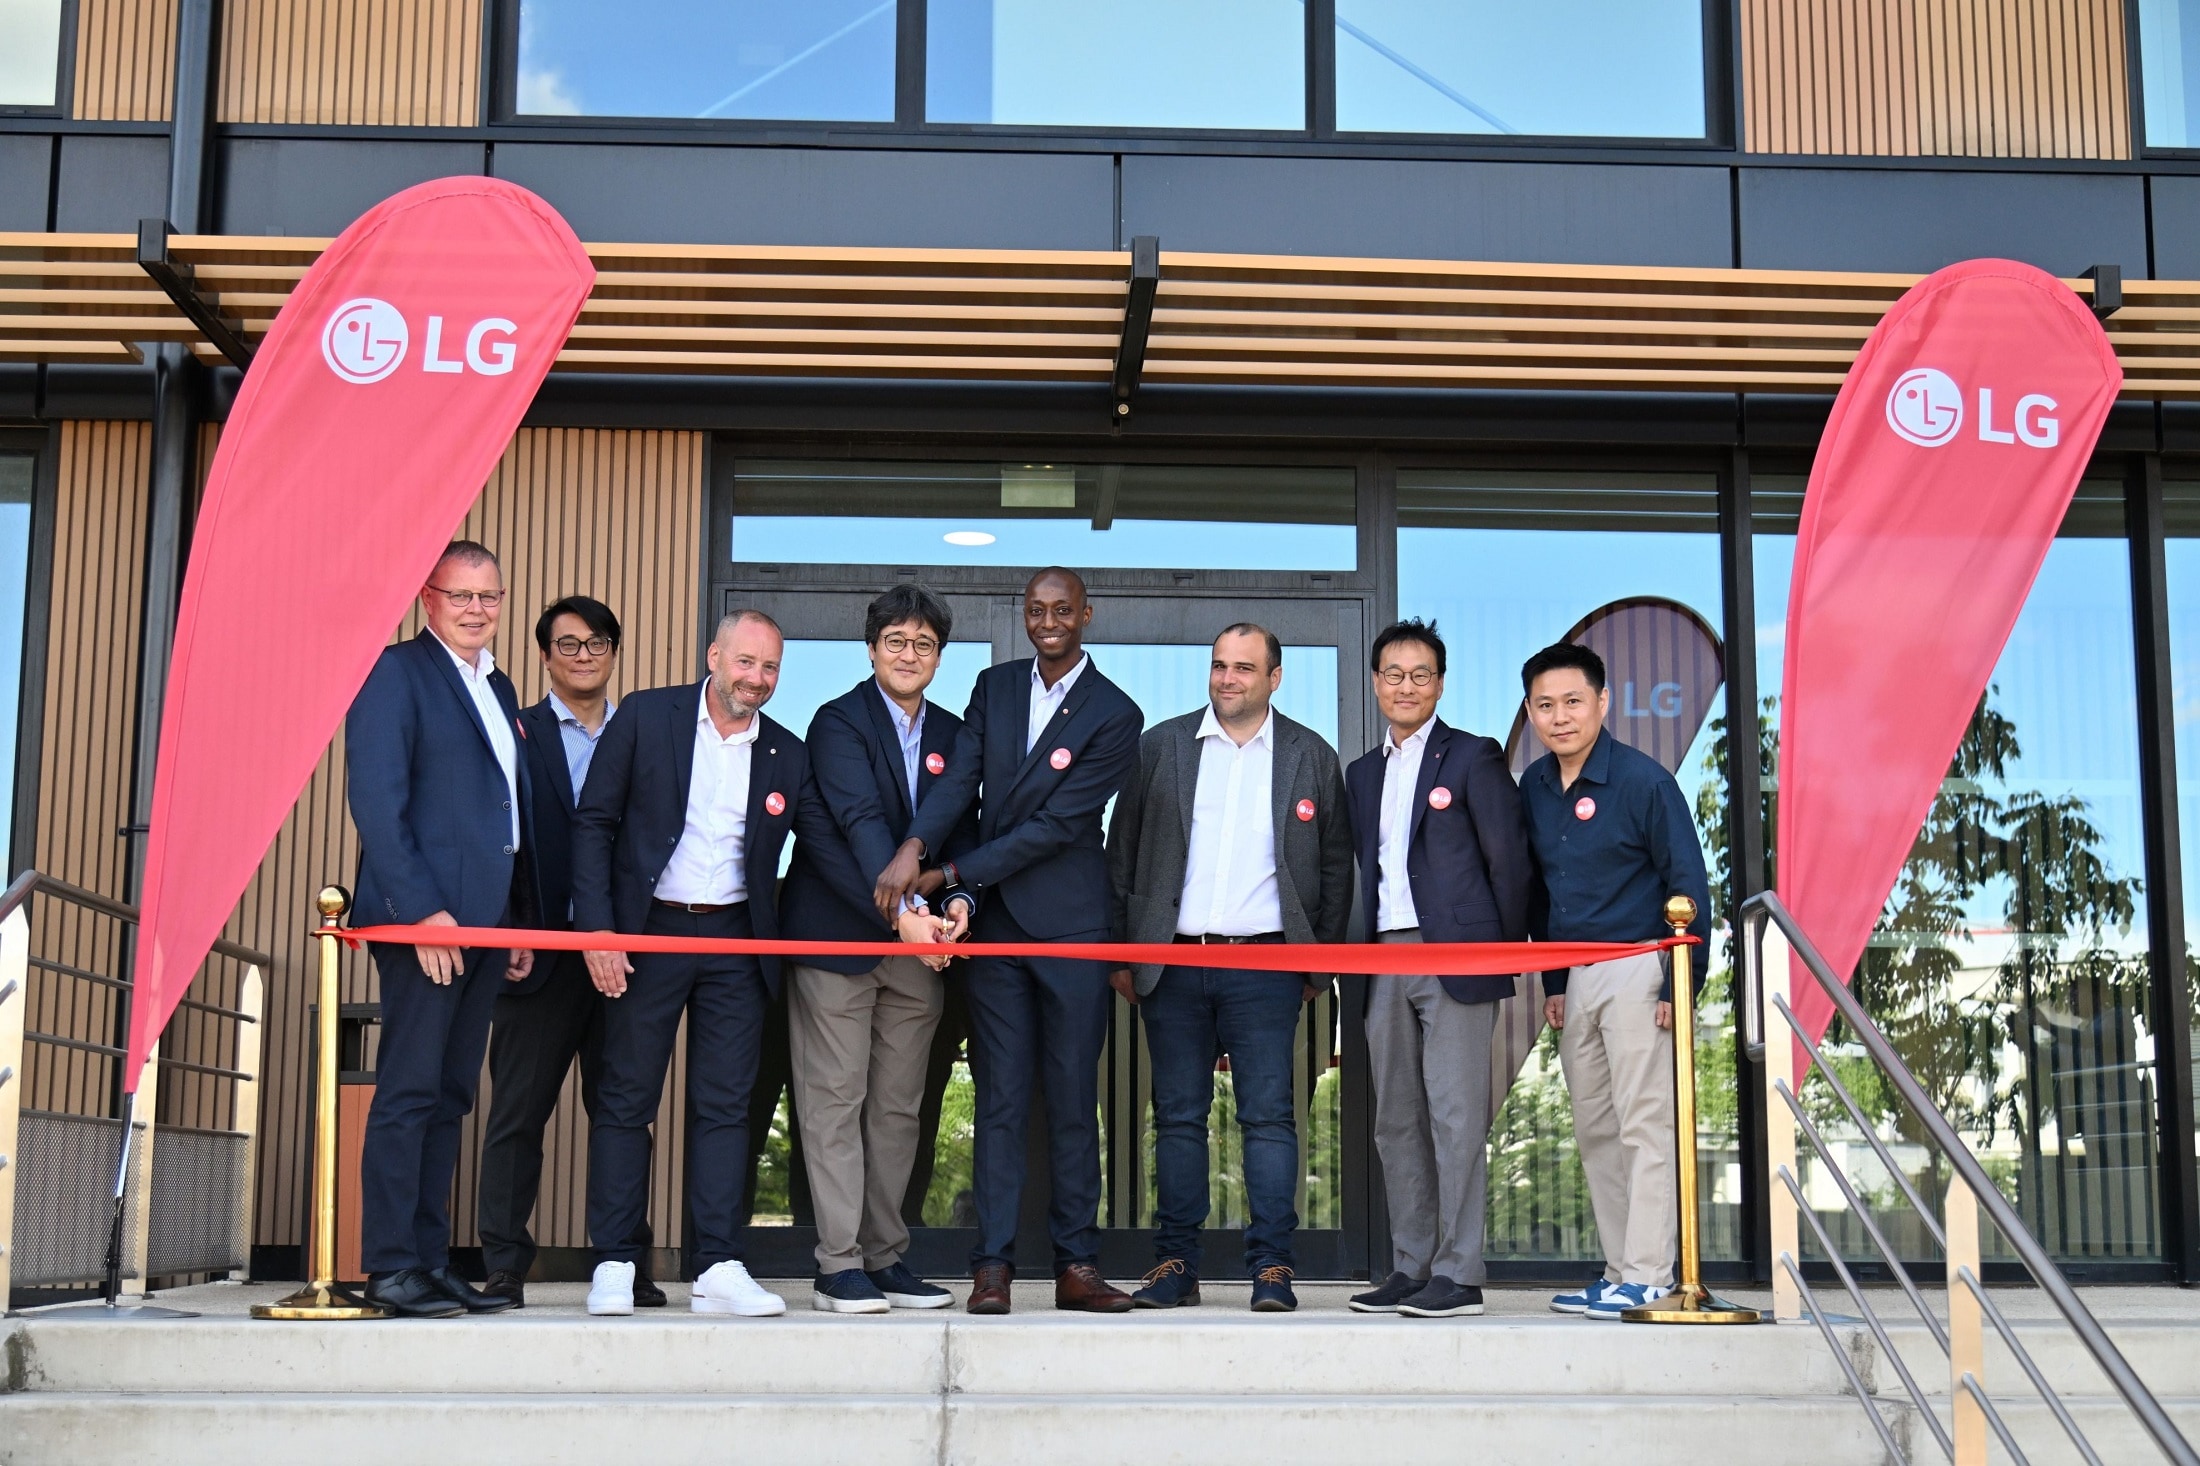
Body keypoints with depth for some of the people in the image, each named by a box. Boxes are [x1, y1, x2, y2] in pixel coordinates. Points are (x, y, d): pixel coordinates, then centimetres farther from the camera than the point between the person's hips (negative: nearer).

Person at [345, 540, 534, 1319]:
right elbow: (375, 799, -12)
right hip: (423, 912, -8)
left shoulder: (498, 689, 21)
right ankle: (390, 1267, -2)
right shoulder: (395, 670, -3)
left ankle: (431, 1260, 12)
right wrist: (421, 908, -18)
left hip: (485, 920, 8)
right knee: (409, 1092, -6)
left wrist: (522, 920, 15)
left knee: (449, 1097, 8)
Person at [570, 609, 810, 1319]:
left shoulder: (786, 755, 6)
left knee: (726, 1105, 2)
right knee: (625, 1100, 3)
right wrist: (597, 928, -10)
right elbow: (594, 822, -3)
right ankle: (614, 1264, 11)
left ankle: (719, 1269, 5)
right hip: (647, 933, -2)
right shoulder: (645, 716, -2)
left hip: (735, 941, 2)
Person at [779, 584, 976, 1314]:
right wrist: (903, 909, -31)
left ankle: (885, 1257, 16)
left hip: (916, 946, 5)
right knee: (835, 1101, -3)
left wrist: (959, 899, -13)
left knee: (899, 1108, 8)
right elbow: (860, 822, -19)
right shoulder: (839, 722, -6)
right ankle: (839, 1267, 0)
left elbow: (962, 829, 8)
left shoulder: (951, 734, 12)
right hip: (837, 936, -5)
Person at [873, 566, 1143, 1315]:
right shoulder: (994, 687, 10)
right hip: (993, 919, 3)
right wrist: (914, 848, -21)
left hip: (1071, 922, -3)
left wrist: (950, 875, -14)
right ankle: (992, 1265, 2)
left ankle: (1076, 1265, 7)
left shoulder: (1114, 715, -6)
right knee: (1000, 1099, 1)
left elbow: (1056, 824, -12)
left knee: (1074, 1099, 1)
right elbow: (958, 780, -1)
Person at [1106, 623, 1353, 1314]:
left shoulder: (1311, 757, 7)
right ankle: (1174, 1265, 11)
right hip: (1173, 963, 1)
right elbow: (1123, 852, 10)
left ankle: (1272, 1268, 1)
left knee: (1269, 1117, -3)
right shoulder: (1161, 746, 8)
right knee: (1177, 1117, 5)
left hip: (1264, 965, -1)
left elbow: (1335, 866, 9)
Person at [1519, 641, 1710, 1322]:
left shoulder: (1642, 779, -10)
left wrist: (1679, 983, -13)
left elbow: (1688, 884, -9)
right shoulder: (1534, 785, 9)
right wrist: (1552, 982, 15)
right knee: (1594, 1131, 9)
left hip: (1637, 970, -7)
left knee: (1646, 1126, -6)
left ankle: (1648, 1276, -3)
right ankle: (1619, 1271, 16)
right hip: (1575, 977, 7)